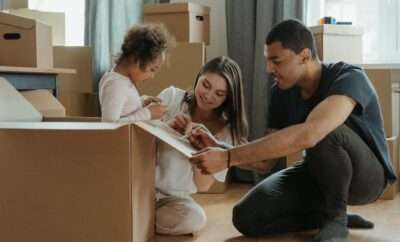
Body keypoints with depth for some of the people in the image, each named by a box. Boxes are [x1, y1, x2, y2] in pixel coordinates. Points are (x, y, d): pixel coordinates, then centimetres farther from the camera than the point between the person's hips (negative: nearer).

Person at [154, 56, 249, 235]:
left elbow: (202, 186, -6)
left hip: (173, 198, 2)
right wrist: (168, 128, -20)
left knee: (196, 218, -32)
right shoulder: (171, 96, -2)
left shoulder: (226, 132, -2)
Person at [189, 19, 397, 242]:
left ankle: (335, 215, -14)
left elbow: (307, 135, -47)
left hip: (365, 174, -6)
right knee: (246, 217, -14)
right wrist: (220, 150, -22)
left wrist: (228, 157, -47)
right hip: (318, 174, 6)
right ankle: (332, 215, 1)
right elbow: (268, 157, -4)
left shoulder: (349, 78, -29)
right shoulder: (281, 93, -8)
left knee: (324, 134, -38)